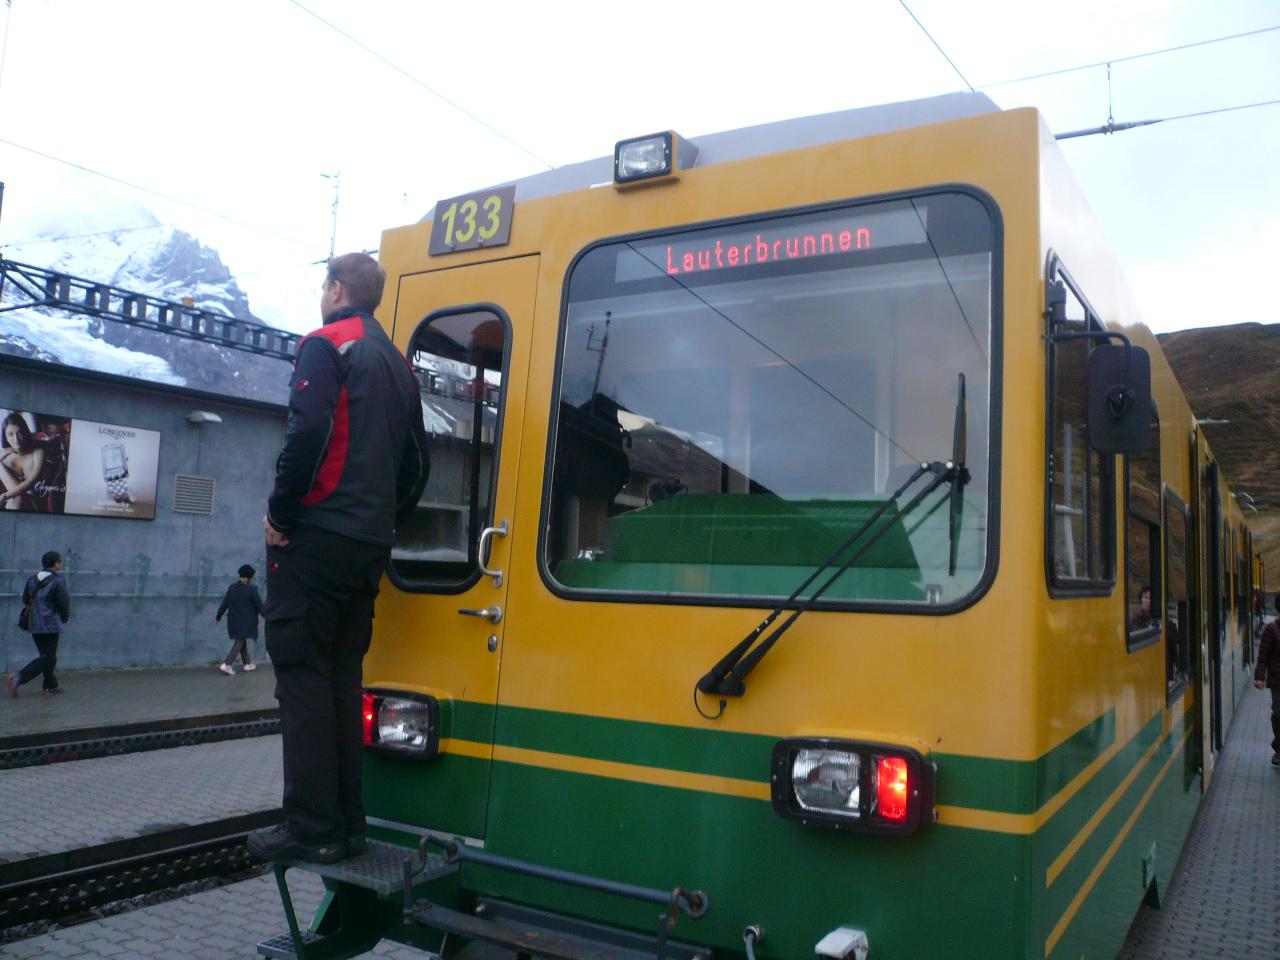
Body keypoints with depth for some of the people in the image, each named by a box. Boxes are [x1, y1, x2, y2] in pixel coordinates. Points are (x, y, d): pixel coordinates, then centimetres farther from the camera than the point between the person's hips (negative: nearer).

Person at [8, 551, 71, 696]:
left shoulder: (33, 579, 8)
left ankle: (51, 686, 20)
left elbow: (25, 599, 12)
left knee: (48, 656, 16)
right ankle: (19, 677, -15)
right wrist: (65, 617, 6)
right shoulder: (58, 581, -13)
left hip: (34, 625, 8)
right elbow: (64, 602, -13)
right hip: (50, 625, -8)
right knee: (47, 658, -2)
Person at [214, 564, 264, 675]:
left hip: (233, 620, 6)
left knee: (242, 641, 17)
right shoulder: (251, 589, -12)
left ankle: (248, 664, 25)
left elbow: (225, 603, 6)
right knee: (239, 642, -1)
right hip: (246, 621, -6)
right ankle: (227, 665, -11)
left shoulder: (232, 587, 3)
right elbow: (259, 604, -8)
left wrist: (218, 616, 15)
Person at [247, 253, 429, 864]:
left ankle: (312, 827, -2)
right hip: (370, 545, 7)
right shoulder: (398, 364, 19)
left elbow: (309, 431, -19)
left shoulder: (325, 344, -4)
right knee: (343, 675, 11)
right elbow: (415, 463, 17)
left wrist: (279, 511, -10)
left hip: (315, 537, -7)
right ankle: (346, 824, 14)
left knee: (302, 674, -3)